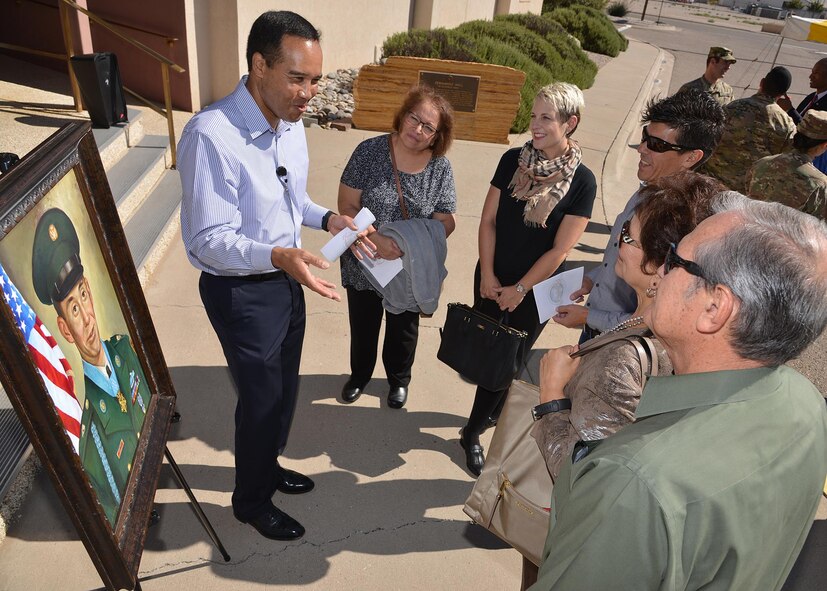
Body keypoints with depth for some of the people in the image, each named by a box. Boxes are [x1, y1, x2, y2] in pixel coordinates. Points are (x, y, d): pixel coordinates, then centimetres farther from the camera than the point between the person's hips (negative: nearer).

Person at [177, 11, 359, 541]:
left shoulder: (292, 124, -1)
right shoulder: (212, 135, -27)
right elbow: (208, 241, -26)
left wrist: (326, 218, -4)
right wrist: (278, 256, -42)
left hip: (286, 279, 8)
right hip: (242, 291, -7)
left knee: (285, 386, 23)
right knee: (262, 398, 9)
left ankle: (267, 465, 51)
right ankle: (251, 501, 37)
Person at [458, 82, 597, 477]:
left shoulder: (582, 181, -14)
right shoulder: (513, 160, -5)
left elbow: (560, 250, -14)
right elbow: (488, 220, -2)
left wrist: (519, 289, -12)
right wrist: (487, 275, -8)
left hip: (535, 289, -3)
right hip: (492, 280, 3)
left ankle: (473, 431, 28)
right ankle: (494, 411, 44)